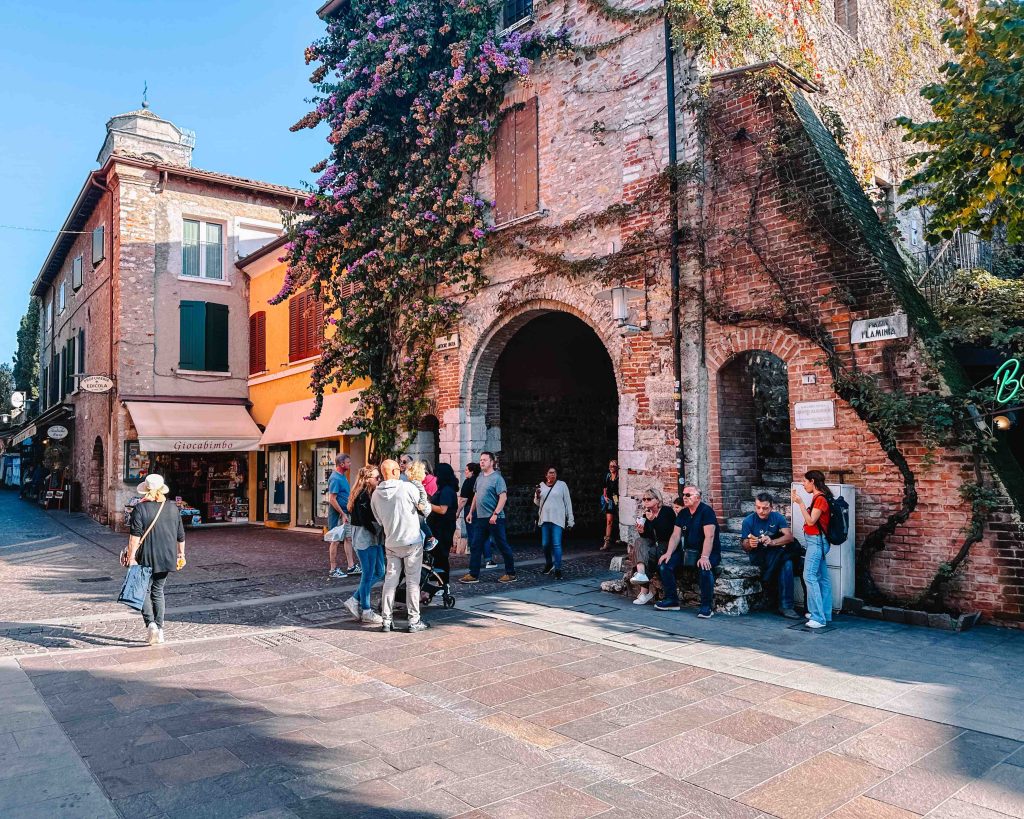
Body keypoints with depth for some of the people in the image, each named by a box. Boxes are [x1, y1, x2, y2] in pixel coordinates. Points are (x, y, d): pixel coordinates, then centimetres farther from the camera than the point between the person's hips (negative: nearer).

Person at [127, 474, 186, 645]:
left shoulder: (140, 508, -9)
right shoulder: (173, 508, 5)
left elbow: (135, 535, -16)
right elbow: (180, 535, 10)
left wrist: (131, 557, -13)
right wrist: (181, 554, 22)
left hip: (146, 559, -4)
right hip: (167, 558, 4)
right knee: (158, 591, 16)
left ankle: (151, 624, -11)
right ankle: (159, 630, 17)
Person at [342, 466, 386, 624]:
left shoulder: (373, 494, 13)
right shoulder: (363, 496, -16)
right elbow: (364, 520, -21)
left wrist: (379, 535, 0)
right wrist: (376, 533, -13)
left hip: (374, 539, 10)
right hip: (365, 538, -10)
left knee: (379, 573, 13)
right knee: (368, 574, -1)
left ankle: (355, 600, 21)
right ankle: (366, 612, 11)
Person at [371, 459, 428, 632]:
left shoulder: (376, 494, 0)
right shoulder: (407, 487, -14)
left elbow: (379, 519, 8)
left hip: (391, 544, 4)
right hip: (412, 541, -4)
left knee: (390, 580, 10)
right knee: (412, 581, 4)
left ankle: (386, 620, 12)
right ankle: (414, 621, 8)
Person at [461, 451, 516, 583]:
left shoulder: (497, 478, -11)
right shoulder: (480, 477, 13)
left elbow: (503, 497, -17)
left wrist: (495, 514, -23)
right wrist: (471, 512, 18)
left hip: (494, 519, -8)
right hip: (480, 518, 8)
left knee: (503, 546, 2)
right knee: (475, 546, 7)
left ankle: (511, 574, 12)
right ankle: (473, 575, 13)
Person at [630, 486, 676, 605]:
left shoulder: (667, 512, -7)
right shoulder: (645, 515, 10)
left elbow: (668, 533, -19)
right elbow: (646, 538, 11)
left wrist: (652, 520, -23)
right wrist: (641, 532, -12)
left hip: (666, 547, -6)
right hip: (652, 547, 6)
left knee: (644, 554, -27)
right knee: (640, 542, -24)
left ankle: (645, 592, -26)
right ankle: (641, 574, -40)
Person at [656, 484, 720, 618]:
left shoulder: (706, 511, -12)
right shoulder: (683, 513, 10)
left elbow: (709, 536, -22)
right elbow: (676, 535, 6)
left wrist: (704, 557, -33)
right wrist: (668, 553, -9)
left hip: (709, 552, -7)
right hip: (686, 551, 7)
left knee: (704, 568, -37)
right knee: (664, 564, -11)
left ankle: (707, 605, -20)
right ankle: (672, 600, -1)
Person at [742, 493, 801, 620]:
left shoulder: (777, 518, -1)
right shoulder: (749, 521, -5)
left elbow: (790, 536, -15)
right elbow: (744, 547, -6)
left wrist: (772, 542, -32)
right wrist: (750, 544, -31)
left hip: (775, 554, 2)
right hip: (757, 555, -2)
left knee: (787, 564, -31)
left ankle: (785, 607, -22)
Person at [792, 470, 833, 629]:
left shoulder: (820, 499, -16)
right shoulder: (818, 498, 12)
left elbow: (810, 521, -20)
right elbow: (810, 520, 9)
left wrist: (800, 503, -22)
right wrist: (800, 502, 11)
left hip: (816, 541, -10)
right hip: (816, 541, 10)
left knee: (809, 576, -14)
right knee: (822, 578, 13)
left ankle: (819, 618, -14)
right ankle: (825, 613, 20)